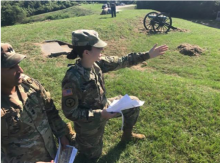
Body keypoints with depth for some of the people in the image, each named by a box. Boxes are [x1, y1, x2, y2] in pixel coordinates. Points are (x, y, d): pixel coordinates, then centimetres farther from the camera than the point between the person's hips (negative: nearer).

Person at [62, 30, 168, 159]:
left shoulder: (96, 62, -17)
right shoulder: (73, 79, -36)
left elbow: (122, 62, -8)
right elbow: (70, 112, -27)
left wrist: (148, 55, -8)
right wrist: (99, 114, -31)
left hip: (103, 106, 6)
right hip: (89, 120, -6)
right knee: (93, 155, 14)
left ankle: (127, 135, 34)